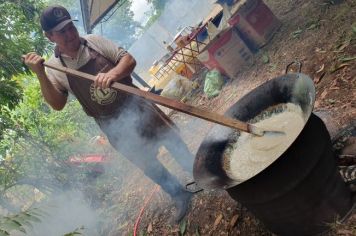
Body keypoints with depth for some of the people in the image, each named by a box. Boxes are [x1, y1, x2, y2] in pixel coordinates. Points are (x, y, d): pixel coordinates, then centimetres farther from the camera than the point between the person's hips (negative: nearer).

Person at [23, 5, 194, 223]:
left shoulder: (94, 42, -8)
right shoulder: (54, 68, -8)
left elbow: (129, 59, -10)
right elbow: (57, 104, -15)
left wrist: (113, 73, -31)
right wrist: (40, 75, -29)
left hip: (137, 106, 1)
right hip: (115, 127, 0)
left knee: (174, 142, 13)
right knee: (149, 166, 11)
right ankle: (181, 196, 33)